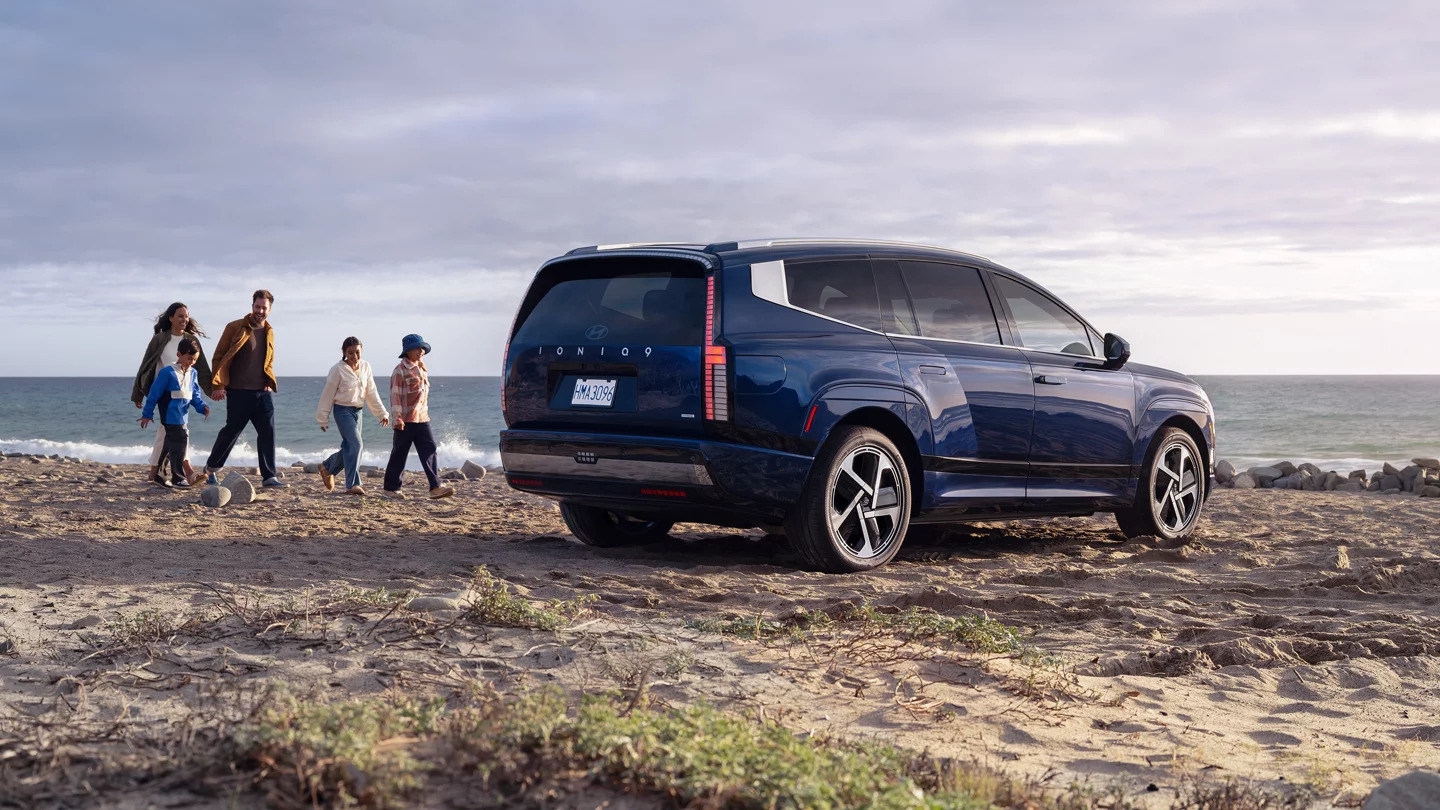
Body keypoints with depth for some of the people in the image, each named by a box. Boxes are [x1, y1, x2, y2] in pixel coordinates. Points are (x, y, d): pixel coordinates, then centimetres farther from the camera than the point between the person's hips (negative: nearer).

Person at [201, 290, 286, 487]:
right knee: (231, 431, 2)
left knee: (268, 433, -1)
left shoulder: (269, 333, 13)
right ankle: (210, 468, 22)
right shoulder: (235, 328, -3)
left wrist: (270, 382, 8)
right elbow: (219, 356, -4)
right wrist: (217, 385, -12)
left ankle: (269, 476, 3)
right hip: (238, 392, -5)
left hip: (263, 392, 5)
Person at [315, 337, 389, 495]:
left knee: (349, 447, 11)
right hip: (343, 410, -6)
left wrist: (382, 413, 7)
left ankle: (327, 467, 39)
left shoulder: (365, 367, 4)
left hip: (357, 411, 6)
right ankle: (352, 484, -14)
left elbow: (372, 393, 10)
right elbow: (328, 395, -5)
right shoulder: (338, 369, -11)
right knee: (355, 444, -17)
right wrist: (323, 419, -2)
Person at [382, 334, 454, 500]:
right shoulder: (400, 371, -9)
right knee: (399, 455, 2)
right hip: (405, 420, -7)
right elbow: (395, 395, -14)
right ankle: (390, 488, 13)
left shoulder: (422, 369, 15)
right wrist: (397, 418, -21)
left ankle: (435, 487, -10)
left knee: (429, 451, -4)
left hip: (422, 418, 7)